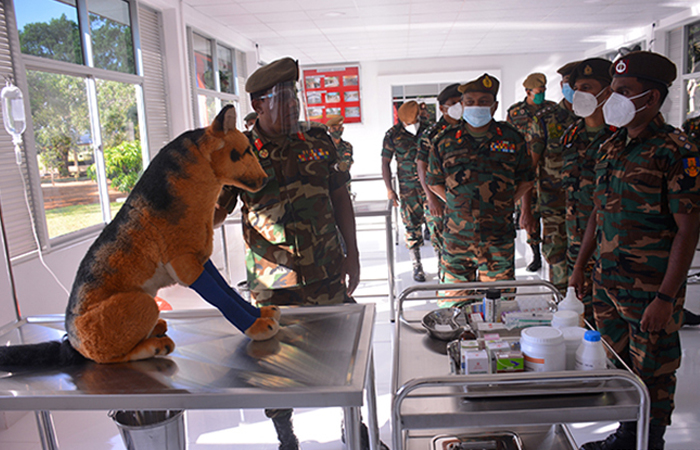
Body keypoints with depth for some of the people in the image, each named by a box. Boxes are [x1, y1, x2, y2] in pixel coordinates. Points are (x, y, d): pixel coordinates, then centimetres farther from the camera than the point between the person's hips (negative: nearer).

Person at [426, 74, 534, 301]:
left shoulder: (512, 138, 4)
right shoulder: (446, 140, 4)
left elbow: (526, 179, 13)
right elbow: (434, 181, 13)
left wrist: (504, 205, 2)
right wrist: (455, 204, 2)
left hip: (499, 238, 0)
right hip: (456, 237, 0)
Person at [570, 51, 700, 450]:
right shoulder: (612, 147, 8)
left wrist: (666, 298, -19)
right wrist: (581, 266, 15)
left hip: (652, 289, -6)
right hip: (608, 281, 7)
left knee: (652, 373, 9)